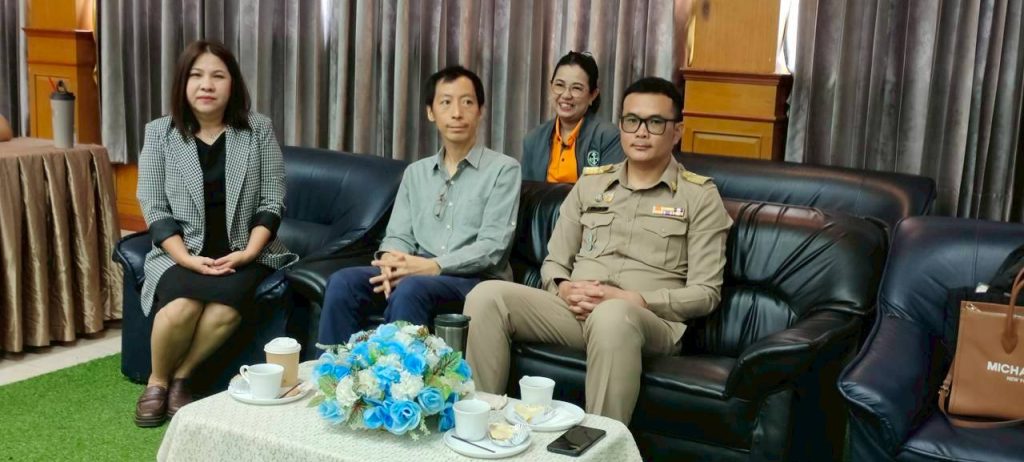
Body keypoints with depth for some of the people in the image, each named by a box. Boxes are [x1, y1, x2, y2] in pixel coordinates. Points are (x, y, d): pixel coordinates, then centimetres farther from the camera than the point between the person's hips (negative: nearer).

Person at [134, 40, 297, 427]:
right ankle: (157, 379, -2)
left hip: (242, 252, 0)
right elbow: (154, 208, -1)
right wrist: (189, 259, -15)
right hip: (181, 253, 0)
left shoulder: (258, 129, 3)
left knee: (226, 307, -32)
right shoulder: (159, 133, 3)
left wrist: (248, 252, -14)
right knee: (181, 306, -31)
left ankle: (180, 376, -6)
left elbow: (272, 202, 1)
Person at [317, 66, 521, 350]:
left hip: (477, 280, -5)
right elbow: (399, 234, 10)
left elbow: (491, 247, -9)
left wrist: (432, 266, -22)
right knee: (343, 281, -20)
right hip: (420, 274, 5)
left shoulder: (503, 169, 0)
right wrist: (391, 260, -15)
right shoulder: (415, 172, 18)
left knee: (411, 289, -35)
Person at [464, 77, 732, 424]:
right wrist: (564, 289, -6)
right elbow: (553, 261, 19)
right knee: (487, 296, -21)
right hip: (575, 312, 4)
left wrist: (630, 299, -14)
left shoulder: (700, 196, 6)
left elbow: (705, 293, 0)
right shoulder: (590, 183, 19)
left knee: (612, 316, -41)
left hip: (650, 320, -4)